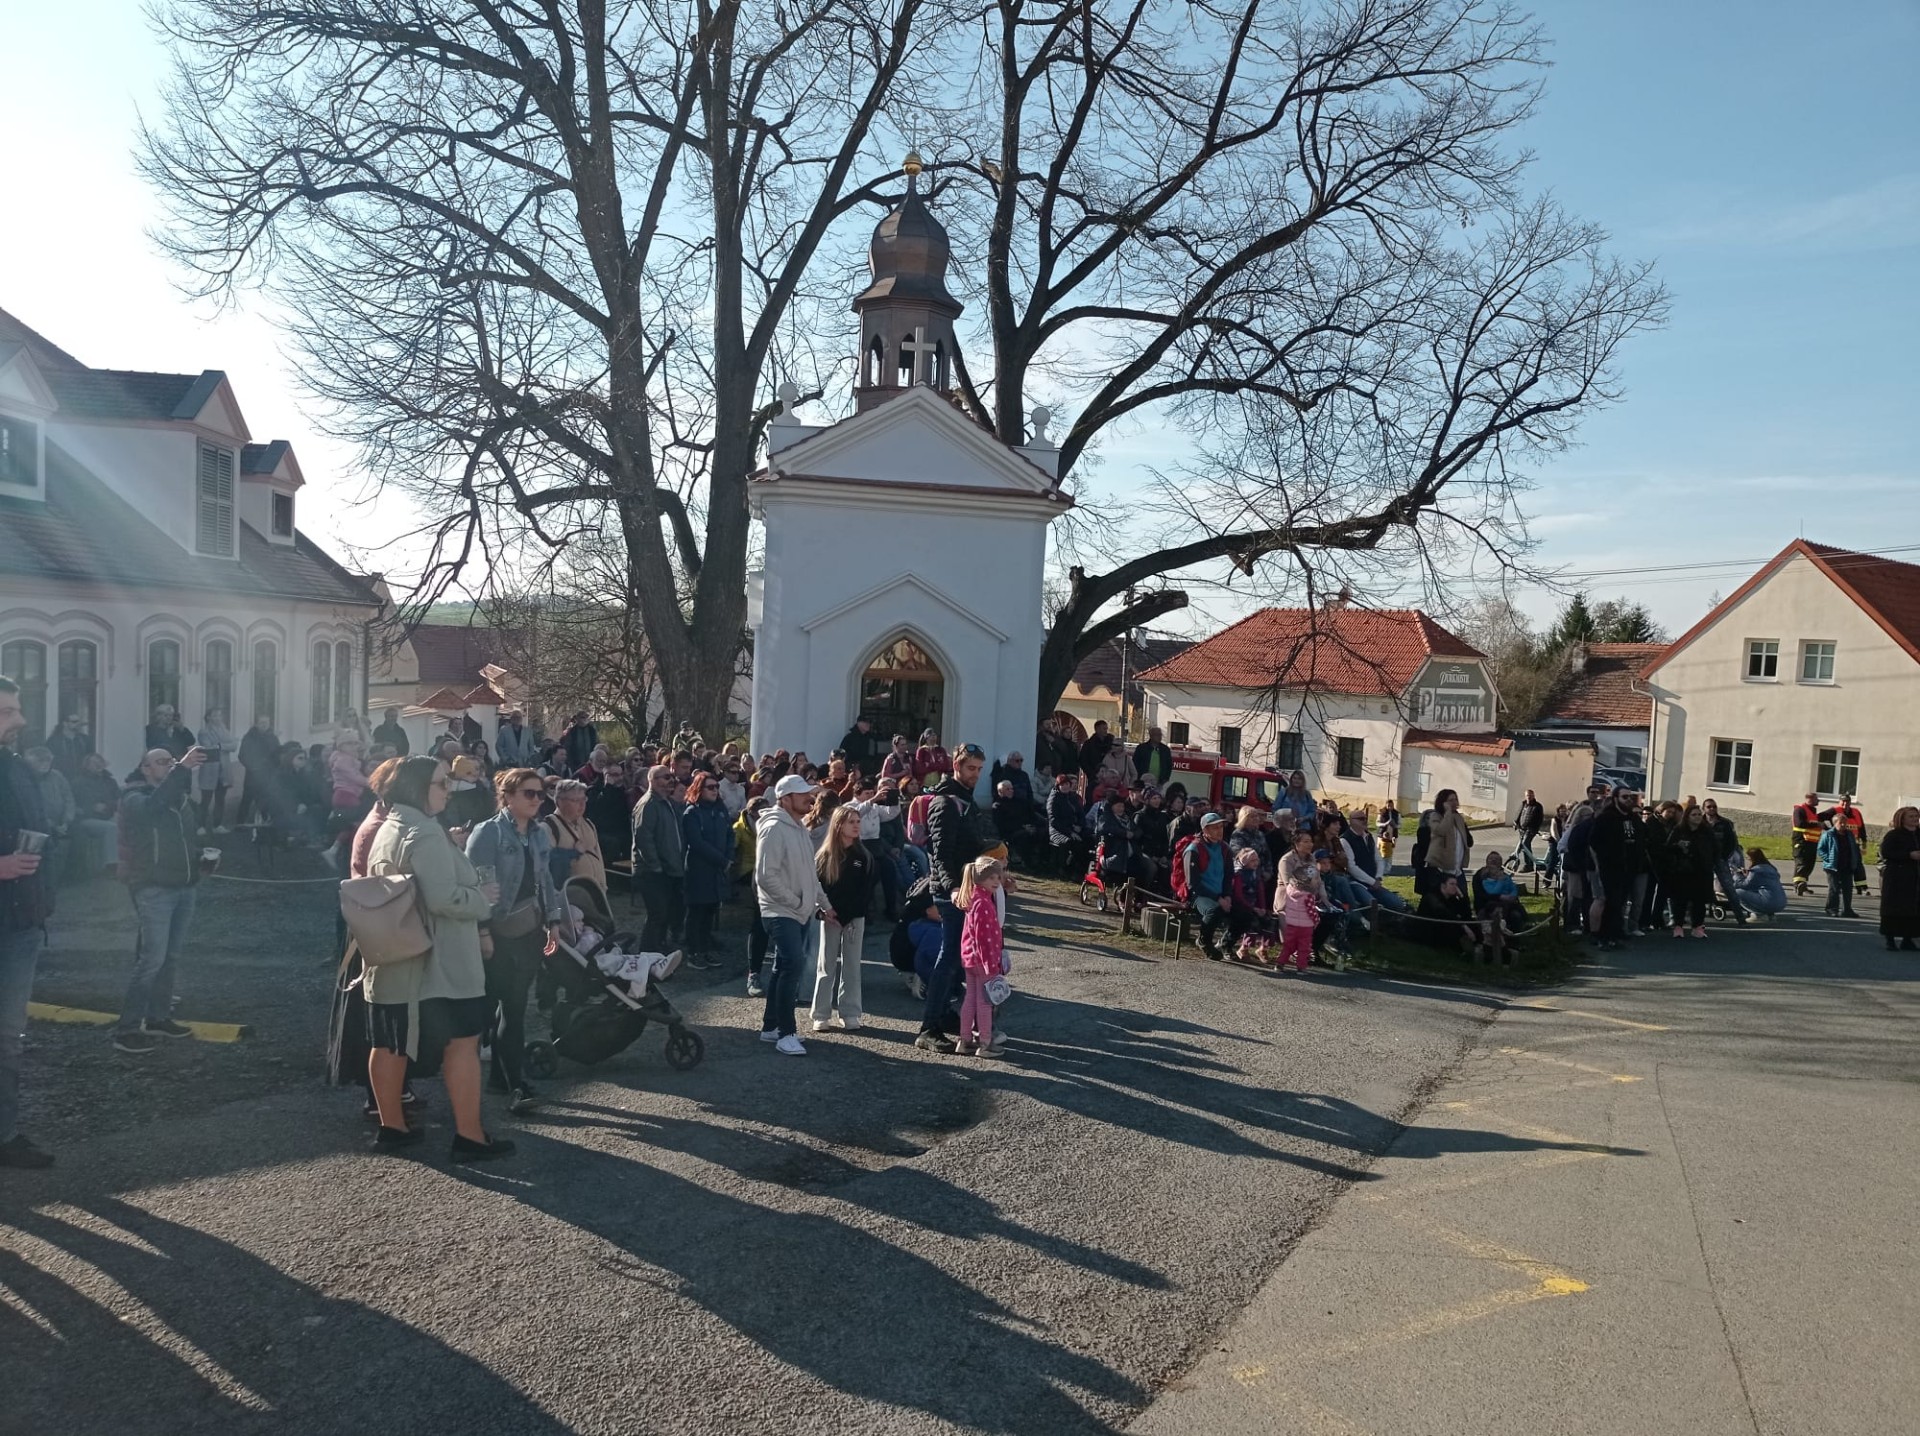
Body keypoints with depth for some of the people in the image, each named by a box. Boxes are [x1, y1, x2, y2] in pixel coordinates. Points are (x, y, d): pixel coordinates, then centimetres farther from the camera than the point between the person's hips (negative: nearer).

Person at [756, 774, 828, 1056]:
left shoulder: (799, 828, 13)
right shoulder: (774, 829, -17)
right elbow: (766, 876, -22)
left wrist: (822, 902, 13)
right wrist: (795, 902, -16)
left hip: (800, 913, 10)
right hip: (781, 913, -10)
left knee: (785, 968, 14)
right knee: (793, 965, -15)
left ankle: (770, 1026, 25)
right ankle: (785, 1034, -9)